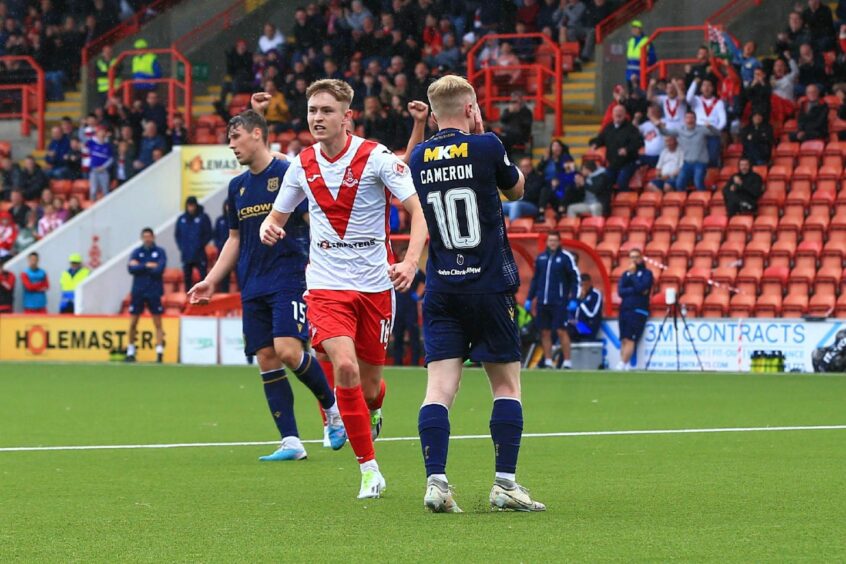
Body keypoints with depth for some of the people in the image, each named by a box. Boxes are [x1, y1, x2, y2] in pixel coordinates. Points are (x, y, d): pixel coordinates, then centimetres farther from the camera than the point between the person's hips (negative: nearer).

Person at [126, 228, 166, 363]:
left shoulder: (160, 252, 1)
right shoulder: (137, 252, 7)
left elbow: (159, 269, -14)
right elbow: (131, 268, -7)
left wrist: (140, 267, -9)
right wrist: (147, 266, -15)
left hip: (154, 292, -2)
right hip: (138, 291, 2)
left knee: (158, 323, -4)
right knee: (133, 323, 4)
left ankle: (159, 352, -6)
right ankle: (130, 351, 14)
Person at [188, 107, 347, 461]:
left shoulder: (289, 174, -5)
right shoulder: (238, 187, 15)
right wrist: (210, 281, 17)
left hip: (289, 279, -7)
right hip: (253, 287, 7)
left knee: (287, 350, -20)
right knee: (266, 360, 0)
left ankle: (332, 408, 4)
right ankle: (290, 442, 2)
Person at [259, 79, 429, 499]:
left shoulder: (376, 157, -10)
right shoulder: (302, 165, 3)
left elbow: (419, 211, -12)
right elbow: (278, 215, 17)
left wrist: (410, 262, -28)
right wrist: (268, 228, -9)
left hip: (375, 285, -1)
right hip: (326, 285, 1)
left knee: (369, 384, 6)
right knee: (345, 368, -21)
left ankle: (373, 412, 47)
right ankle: (369, 471, -12)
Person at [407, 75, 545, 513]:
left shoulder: (419, 158, 5)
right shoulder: (486, 147, -7)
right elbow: (515, 190, 11)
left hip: (441, 290, 3)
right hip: (489, 286, -3)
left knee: (439, 388, -2)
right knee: (506, 383, 7)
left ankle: (436, 482, -14)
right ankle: (505, 484, 3)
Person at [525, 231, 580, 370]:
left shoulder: (566, 257, -1)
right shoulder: (541, 258, 13)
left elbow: (575, 279, -3)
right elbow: (535, 279, 20)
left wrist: (574, 300, -10)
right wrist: (529, 299, 15)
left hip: (559, 302, -5)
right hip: (542, 301, 5)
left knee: (561, 331, -8)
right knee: (545, 332, 5)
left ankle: (567, 362, -5)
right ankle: (548, 362, 11)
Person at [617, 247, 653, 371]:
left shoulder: (646, 273, 4)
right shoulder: (625, 274, 16)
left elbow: (641, 287, -13)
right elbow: (620, 291, 2)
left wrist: (632, 274, -6)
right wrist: (636, 290, -10)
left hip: (638, 311, -5)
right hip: (624, 310, 5)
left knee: (630, 340, -13)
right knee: (624, 340, -2)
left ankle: (621, 366, -19)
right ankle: (627, 366, -3)